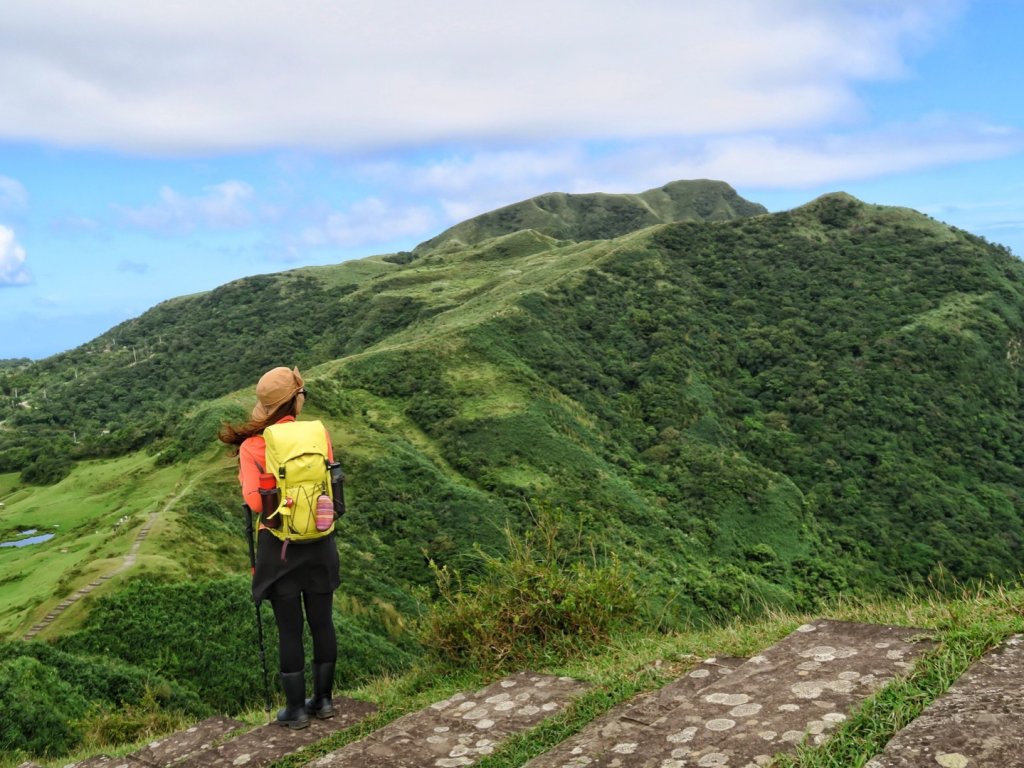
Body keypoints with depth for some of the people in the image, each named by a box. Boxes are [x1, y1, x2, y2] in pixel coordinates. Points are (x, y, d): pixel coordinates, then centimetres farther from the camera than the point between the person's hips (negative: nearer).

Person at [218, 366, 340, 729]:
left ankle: (296, 709, 16)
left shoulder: (252, 447, -11)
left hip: (279, 546, -2)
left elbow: (255, 502, -18)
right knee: (322, 621, 14)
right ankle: (323, 699, 25)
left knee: (290, 628, 7)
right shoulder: (319, 434, -6)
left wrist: (244, 480, 0)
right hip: (320, 542, 2)